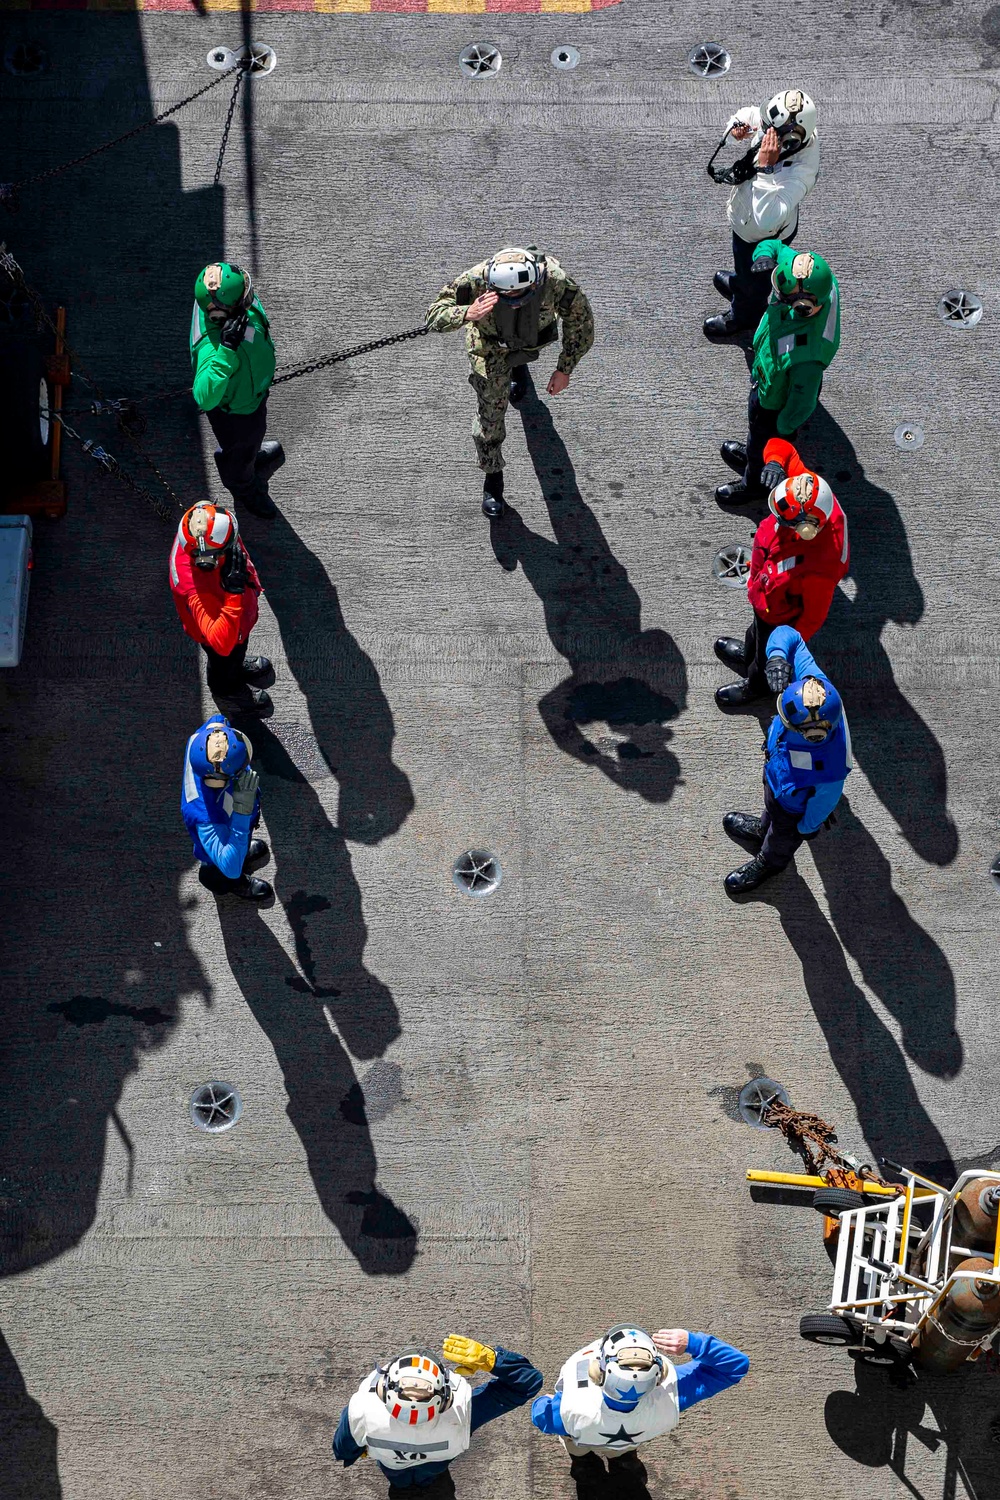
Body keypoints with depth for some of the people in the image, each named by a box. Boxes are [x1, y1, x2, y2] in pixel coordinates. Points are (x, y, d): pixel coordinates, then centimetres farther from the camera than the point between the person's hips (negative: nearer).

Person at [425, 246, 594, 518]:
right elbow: (434, 314, -38)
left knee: (522, 354, 36)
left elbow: (581, 322, -22)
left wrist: (565, 369, -18)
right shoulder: (477, 280, -44)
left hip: (533, 338, 2)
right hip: (490, 341, -1)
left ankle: (518, 363, 75)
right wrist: (467, 314, -59)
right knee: (491, 410, -5)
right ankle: (493, 478, 16)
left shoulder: (556, 281, -41)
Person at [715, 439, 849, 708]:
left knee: (767, 654, 30)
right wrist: (775, 462, -44)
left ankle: (756, 686, 63)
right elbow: (779, 445, -21)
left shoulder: (818, 569, -50)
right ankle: (748, 654, 73)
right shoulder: (811, 490, -35)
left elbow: (814, 615, -30)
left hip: (781, 617, -6)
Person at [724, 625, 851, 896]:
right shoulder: (815, 684, -40)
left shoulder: (829, 772, -51)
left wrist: (808, 827, -6)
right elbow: (787, 634, -30)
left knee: (783, 836, 32)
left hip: (792, 807, -5)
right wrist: (777, 656, -51)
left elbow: (823, 803, -27)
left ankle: (769, 863, 66)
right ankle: (763, 829, 74)